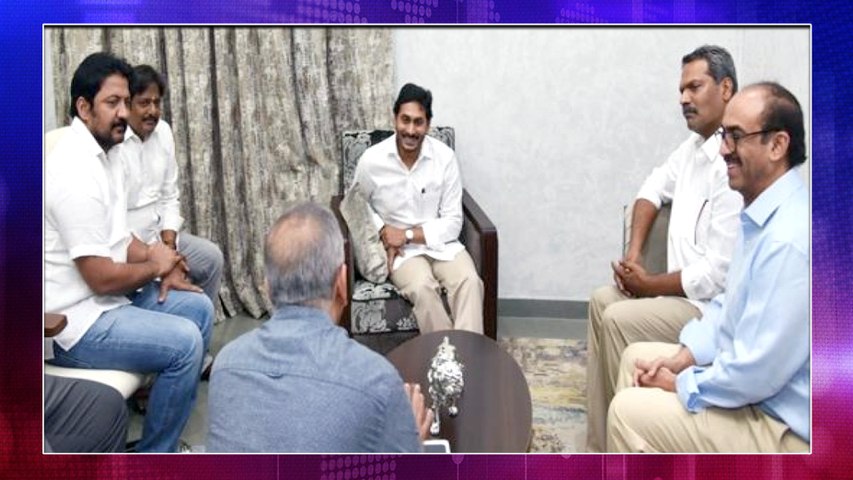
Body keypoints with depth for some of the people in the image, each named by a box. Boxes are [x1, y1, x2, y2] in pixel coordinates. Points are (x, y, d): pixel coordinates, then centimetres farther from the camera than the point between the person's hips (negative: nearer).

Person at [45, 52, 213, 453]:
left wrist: (158, 263, -2)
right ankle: (154, 456, -2)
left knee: (198, 307, 10)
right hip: (78, 320, -10)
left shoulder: (105, 151, 7)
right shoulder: (76, 171, -25)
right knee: (184, 341, -21)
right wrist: (155, 266, -7)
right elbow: (101, 277, -25)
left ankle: (173, 420, 21)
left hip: (107, 297, 10)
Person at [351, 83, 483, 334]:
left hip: (440, 243, 1)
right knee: (422, 287, -32)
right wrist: (383, 231, -9)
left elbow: (453, 223, -6)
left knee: (470, 281, -28)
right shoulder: (371, 160, -9)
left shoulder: (445, 157, -8)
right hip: (399, 249, -1)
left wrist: (407, 234, -16)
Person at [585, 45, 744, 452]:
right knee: (602, 301, 8)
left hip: (715, 302, -10)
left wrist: (649, 285, -14)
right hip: (687, 285, 10)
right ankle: (601, 444, 11)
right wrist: (634, 252, 2)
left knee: (619, 320, -20)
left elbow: (720, 273, -28)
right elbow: (653, 188, 18)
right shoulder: (695, 144, 5)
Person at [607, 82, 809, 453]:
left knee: (629, 411, -12)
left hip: (783, 426, -10)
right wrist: (681, 357, 1)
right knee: (638, 357, 15)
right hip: (749, 370, 10)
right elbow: (729, 305, 14)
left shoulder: (788, 241, -30)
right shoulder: (763, 214, 4)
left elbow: (755, 373, -28)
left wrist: (679, 383, -13)